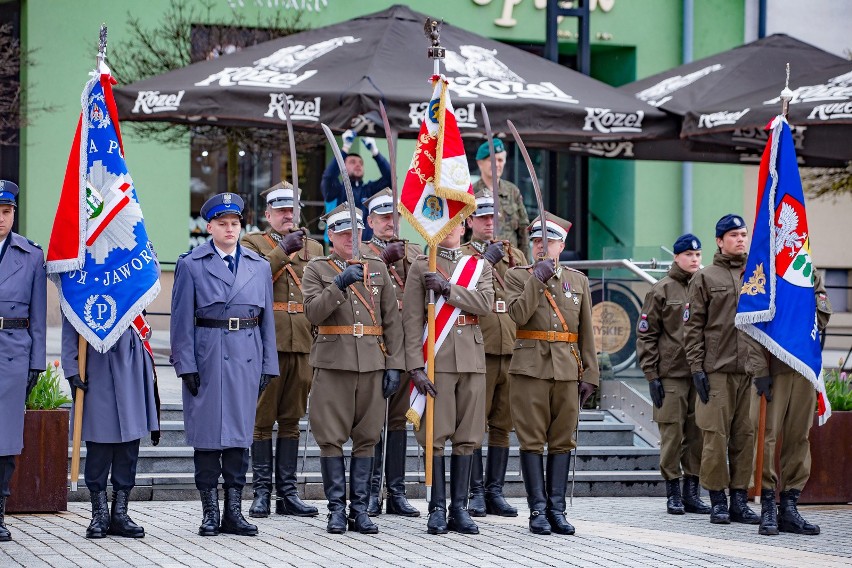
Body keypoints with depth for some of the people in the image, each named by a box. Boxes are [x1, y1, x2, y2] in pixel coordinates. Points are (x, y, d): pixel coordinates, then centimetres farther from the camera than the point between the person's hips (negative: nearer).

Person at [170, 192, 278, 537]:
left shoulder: (259, 266, 12)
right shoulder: (191, 265, 1)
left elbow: (267, 319, 12)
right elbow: (182, 319, -2)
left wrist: (268, 366, 7)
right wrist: (186, 365, -9)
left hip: (247, 357, 3)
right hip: (207, 357, -3)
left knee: (240, 432, 5)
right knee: (207, 432, 0)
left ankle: (233, 511, 11)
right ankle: (210, 513, 7)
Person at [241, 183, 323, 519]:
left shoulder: (313, 248, 17)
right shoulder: (252, 244, 5)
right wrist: (282, 251, -20)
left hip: (303, 345, 4)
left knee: (291, 420, 7)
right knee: (262, 421, -1)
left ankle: (287, 494, 10)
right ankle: (262, 492, 3)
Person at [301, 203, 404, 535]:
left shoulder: (377, 268, 13)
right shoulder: (316, 270, 5)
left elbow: (392, 320, 9)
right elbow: (313, 313, -11)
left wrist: (394, 365, 2)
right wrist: (339, 284, -22)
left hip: (372, 364, 3)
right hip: (333, 364, -3)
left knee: (366, 438, 4)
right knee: (331, 438, -2)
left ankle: (360, 509, 10)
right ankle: (337, 509, 5)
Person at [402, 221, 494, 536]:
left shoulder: (480, 266, 13)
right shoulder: (421, 266, 4)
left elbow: (486, 304, -5)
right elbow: (412, 320, -3)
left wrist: (447, 287, -14)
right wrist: (416, 367, -12)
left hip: (471, 359, 3)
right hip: (437, 361, -3)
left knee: (466, 437, 4)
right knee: (435, 436, -4)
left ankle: (460, 509, 10)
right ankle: (437, 510, 1)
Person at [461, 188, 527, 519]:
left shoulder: (514, 255, 18)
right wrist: (486, 261, -18)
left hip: (512, 351, 5)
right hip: (479, 351, -5)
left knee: (502, 424, 7)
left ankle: (495, 491, 13)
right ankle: (476, 493, 2)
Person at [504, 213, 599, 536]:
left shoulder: (578, 280, 14)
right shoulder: (517, 276, 6)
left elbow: (586, 333, 12)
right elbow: (519, 315, -12)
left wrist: (589, 374, 7)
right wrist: (538, 278, -15)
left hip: (567, 371, 3)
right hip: (530, 369, -3)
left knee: (562, 440, 4)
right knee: (532, 441, -3)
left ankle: (557, 510, 7)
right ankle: (538, 511, 0)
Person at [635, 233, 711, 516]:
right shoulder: (661, 291, 1)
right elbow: (646, 335, 0)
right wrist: (652, 375, -7)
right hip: (671, 373, -4)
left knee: (699, 432, 3)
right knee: (672, 432, -3)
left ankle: (692, 492, 10)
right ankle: (673, 494, 4)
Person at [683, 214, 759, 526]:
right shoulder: (705, 278, 5)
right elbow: (692, 327, 2)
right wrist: (696, 367, -6)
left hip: (751, 370, 3)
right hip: (717, 371, -3)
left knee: (745, 436, 4)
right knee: (716, 435, -4)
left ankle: (740, 499, 10)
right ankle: (718, 501, 3)